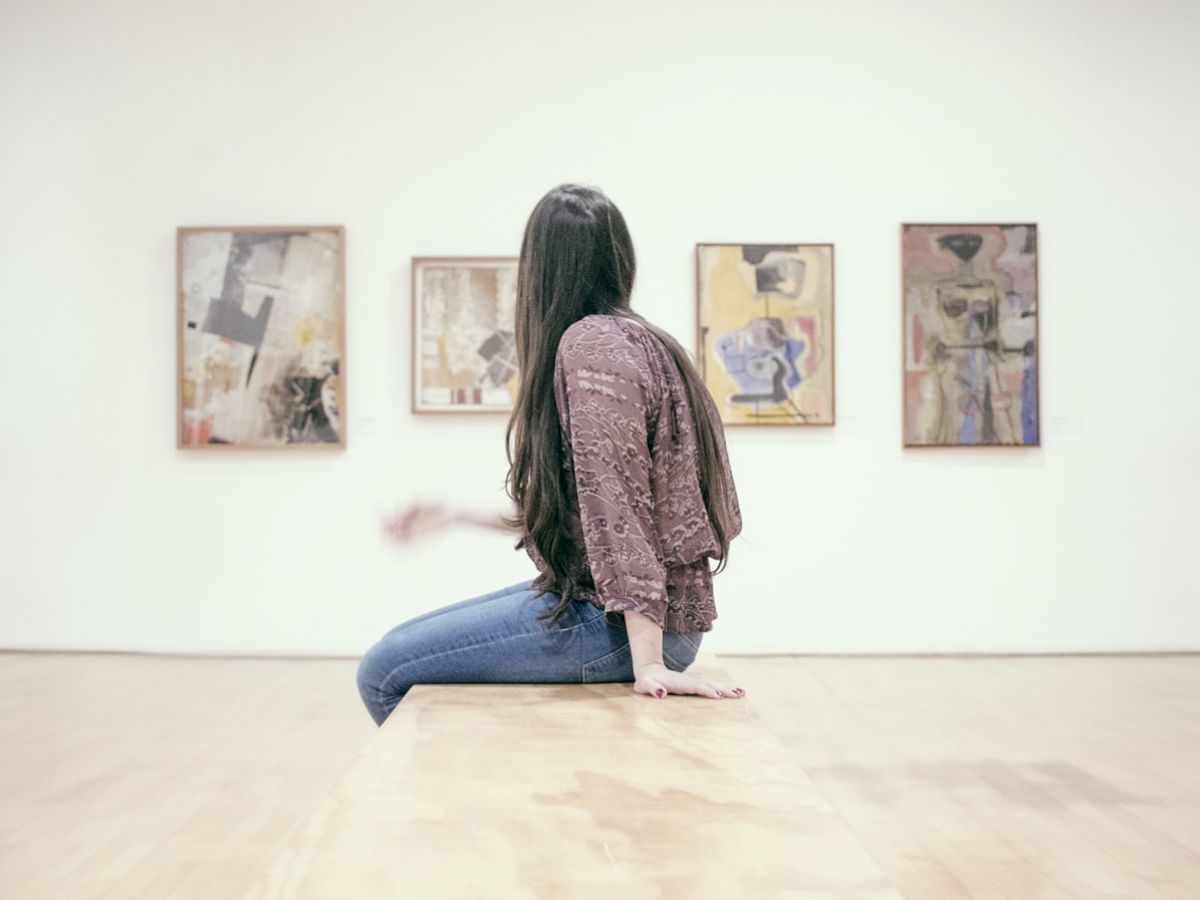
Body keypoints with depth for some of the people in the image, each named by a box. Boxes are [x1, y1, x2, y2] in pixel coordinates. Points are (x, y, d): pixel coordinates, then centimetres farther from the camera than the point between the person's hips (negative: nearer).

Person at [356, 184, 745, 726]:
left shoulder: (591, 344, -16)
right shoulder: (637, 341, 14)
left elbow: (616, 506, -23)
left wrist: (647, 664, -25)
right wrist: (457, 515, 23)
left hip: (621, 621, -10)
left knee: (385, 673, -5)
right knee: (407, 644, 18)